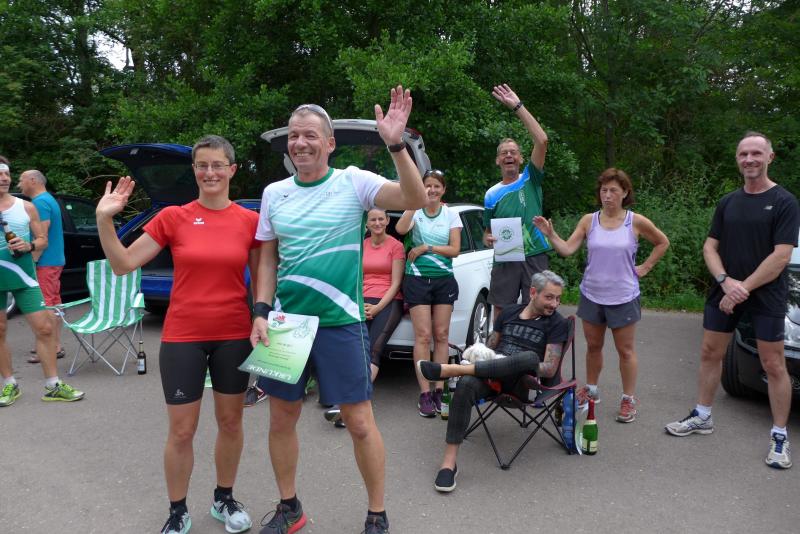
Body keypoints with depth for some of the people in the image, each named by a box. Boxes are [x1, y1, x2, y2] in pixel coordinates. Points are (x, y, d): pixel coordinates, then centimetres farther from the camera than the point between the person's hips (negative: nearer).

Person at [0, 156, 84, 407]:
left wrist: (29, 246, -12)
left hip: (23, 276, 1)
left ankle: (53, 386, 8)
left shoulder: (26, 207, 5)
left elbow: (43, 240, 9)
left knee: (44, 328, -2)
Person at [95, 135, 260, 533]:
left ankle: (224, 499, 36)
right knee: (181, 430, 6)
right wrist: (104, 219, -15)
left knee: (231, 422, 14)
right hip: (182, 336, -1)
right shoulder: (173, 217, -3)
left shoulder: (250, 220, -1)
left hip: (234, 336, 1)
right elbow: (123, 264, -3)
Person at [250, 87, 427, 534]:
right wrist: (261, 312, -1)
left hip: (340, 322, -4)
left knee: (360, 422, 3)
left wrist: (396, 145, -31)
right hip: (285, 321, 4)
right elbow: (268, 260, 11)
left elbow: (416, 200, -19)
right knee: (282, 418, 14)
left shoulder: (354, 183, -5)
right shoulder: (274, 193, 7)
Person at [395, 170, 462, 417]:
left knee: (441, 335, 1)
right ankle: (425, 394, -5)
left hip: (444, 280, 2)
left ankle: (439, 390, 7)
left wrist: (426, 248, -8)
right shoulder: (415, 211, 2)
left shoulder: (451, 214, 7)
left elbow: (455, 249, 1)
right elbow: (400, 229, -20)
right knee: (423, 336, -7)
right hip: (417, 279, -2)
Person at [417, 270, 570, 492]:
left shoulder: (557, 324, 6)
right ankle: (449, 462, -32)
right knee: (466, 384, -34)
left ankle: (449, 369, -37)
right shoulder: (509, 312, 19)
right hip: (492, 372, 3)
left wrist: (519, 369, -15)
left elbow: (549, 369, -2)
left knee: (530, 357, -39)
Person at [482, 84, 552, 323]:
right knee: (501, 315, 5)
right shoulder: (492, 194, 9)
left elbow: (542, 141, -10)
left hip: (535, 257, -2)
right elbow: (487, 231, 17)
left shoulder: (530, 180, 3)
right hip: (504, 260, 2)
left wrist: (518, 106, -11)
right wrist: (488, 239, -9)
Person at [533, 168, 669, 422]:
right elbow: (567, 249, -9)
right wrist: (550, 234, -24)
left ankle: (629, 399, 20)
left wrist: (645, 267, 2)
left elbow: (662, 243, 10)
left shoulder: (636, 222, -6)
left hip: (623, 297, -2)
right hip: (591, 295, 2)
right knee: (593, 346, 15)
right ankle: (591, 389, 33)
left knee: (625, 350, 7)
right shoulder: (588, 220, -2)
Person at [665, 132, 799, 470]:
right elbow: (710, 247, 6)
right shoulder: (728, 203, 9)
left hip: (766, 296, -5)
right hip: (724, 292, 5)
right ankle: (702, 417, 26)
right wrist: (727, 281, -12)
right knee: (710, 354, 11)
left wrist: (744, 288, -16)